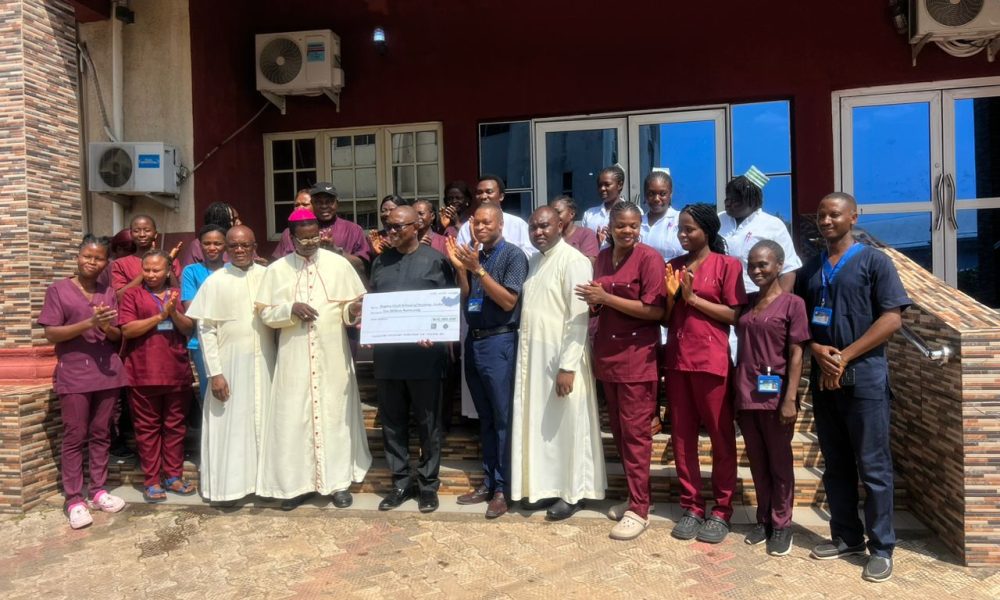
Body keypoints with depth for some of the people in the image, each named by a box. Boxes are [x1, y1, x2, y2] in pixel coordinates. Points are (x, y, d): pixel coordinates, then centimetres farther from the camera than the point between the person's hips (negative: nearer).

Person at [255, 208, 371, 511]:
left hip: (333, 356, 0)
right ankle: (296, 482, 18)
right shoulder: (276, 269, 3)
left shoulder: (339, 264, 0)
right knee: (293, 419, 4)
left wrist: (352, 310, -21)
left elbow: (351, 307, 2)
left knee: (335, 415, 7)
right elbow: (265, 313, 2)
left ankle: (339, 481, 19)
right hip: (294, 358, 1)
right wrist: (291, 309, -16)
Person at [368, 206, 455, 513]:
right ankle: (400, 482, 23)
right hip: (387, 354, 5)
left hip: (424, 354, -4)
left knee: (427, 423, 6)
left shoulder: (435, 260, 0)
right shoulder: (380, 262, 15)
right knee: (392, 422, 10)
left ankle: (428, 484, 19)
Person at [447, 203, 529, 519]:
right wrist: (460, 268, -2)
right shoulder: (474, 256, 12)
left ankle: (503, 488, 9)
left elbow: (508, 301, -14)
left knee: (503, 418, 0)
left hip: (499, 343, -7)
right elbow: (466, 299, 11)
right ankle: (488, 481, 23)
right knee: (485, 418, 14)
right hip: (473, 341, 7)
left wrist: (478, 269, -18)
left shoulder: (513, 255, -7)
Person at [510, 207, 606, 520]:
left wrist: (568, 366, -21)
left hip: (560, 358, -7)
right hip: (533, 356, 8)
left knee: (566, 426, 4)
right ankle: (548, 486, 27)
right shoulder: (534, 261, 13)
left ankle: (572, 492, 18)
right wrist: (524, 351, 7)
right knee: (540, 425, 13)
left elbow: (578, 317, -18)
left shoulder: (573, 261, -12)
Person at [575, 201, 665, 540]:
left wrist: (607, 298, -18)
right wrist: (594, 303, -3)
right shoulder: (602, 257, 11)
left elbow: (656, 311, -17)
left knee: (635, 432, -2)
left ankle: (639, 509, 7)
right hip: (607, 354, 7)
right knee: (618, 431, 13)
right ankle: (635, 494, 28)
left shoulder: (649, 258, -10)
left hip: (637, 357, -7)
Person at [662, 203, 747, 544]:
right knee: (682, 437, 8)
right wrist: (671, 295, -5)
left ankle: (722, 511, 15)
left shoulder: (727, 264, -2)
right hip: (677, 359, 5)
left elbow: (734, 315, -9)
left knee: (721, 437, 4)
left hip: (712, 360, -5)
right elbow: (665, 318, 13)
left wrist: (693, 298, -11)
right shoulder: (674, 266, 13)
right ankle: (691, 507, 19)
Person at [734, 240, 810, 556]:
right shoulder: (747, 302, 10)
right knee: (757, 463, 14)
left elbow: (796, 355, -8)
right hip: (746, 396, 5)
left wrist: (789, 399, -13)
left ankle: (781, 524, 19)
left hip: (774, 396, -5)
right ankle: (763, 520, 26)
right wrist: (736, 392, 9)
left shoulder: (792, 303, -5)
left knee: (779, 463, 8)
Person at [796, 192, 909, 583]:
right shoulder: (809, 270, 13)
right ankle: (846, 536, 22)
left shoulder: (874, 261, -1)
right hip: (822, 377, 5)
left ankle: (881, 548, 9)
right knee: (836, 464, 11)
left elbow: (892, 319, -9)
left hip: (864, 375, -5)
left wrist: (844, 357, -13)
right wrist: (818, 351, -7)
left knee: (873, 466, -1)